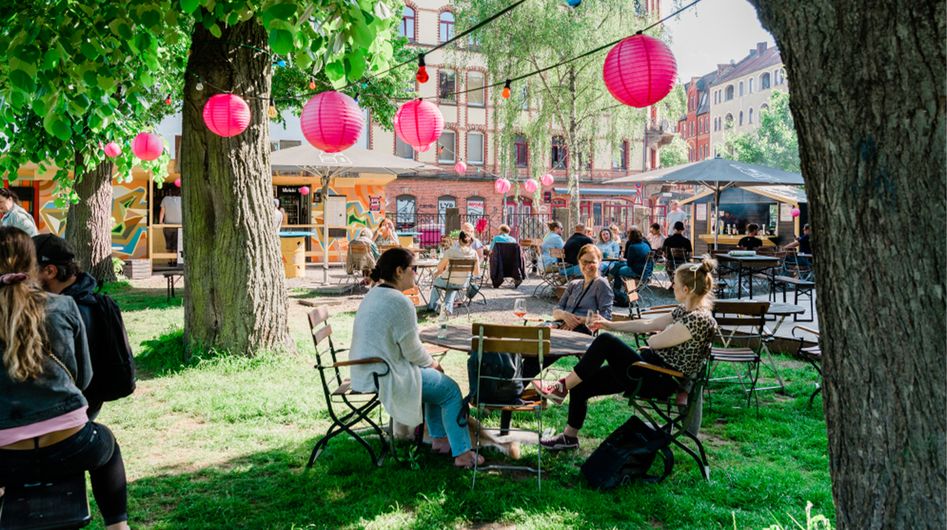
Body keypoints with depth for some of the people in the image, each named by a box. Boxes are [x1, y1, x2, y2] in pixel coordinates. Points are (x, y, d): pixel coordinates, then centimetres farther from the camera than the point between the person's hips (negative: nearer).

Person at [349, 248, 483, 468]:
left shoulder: (373, 295, 10)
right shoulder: (400, 302, -21)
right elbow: (412, 350, -17)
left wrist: (428, 361, 16)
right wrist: (432, 363, 4)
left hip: (367, 371, 10)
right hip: (385, 376, -10)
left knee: (435, 378, 26)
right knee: (450, 390, 2)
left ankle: (439, 438, 34)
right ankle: (462, 453, 9)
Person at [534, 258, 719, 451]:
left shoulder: (699, 319, -20)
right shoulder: (684, 310, 10)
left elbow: (654, 342, -20)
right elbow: (649, 325, 16)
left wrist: (655, 336, 4)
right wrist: (611, 325, 16)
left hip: (661, 381, -10)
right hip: (653, 367, 10)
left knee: (605, 341, -18)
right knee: (581, 384, 4)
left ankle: (562, 387, -7)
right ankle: (569, 436, 19)